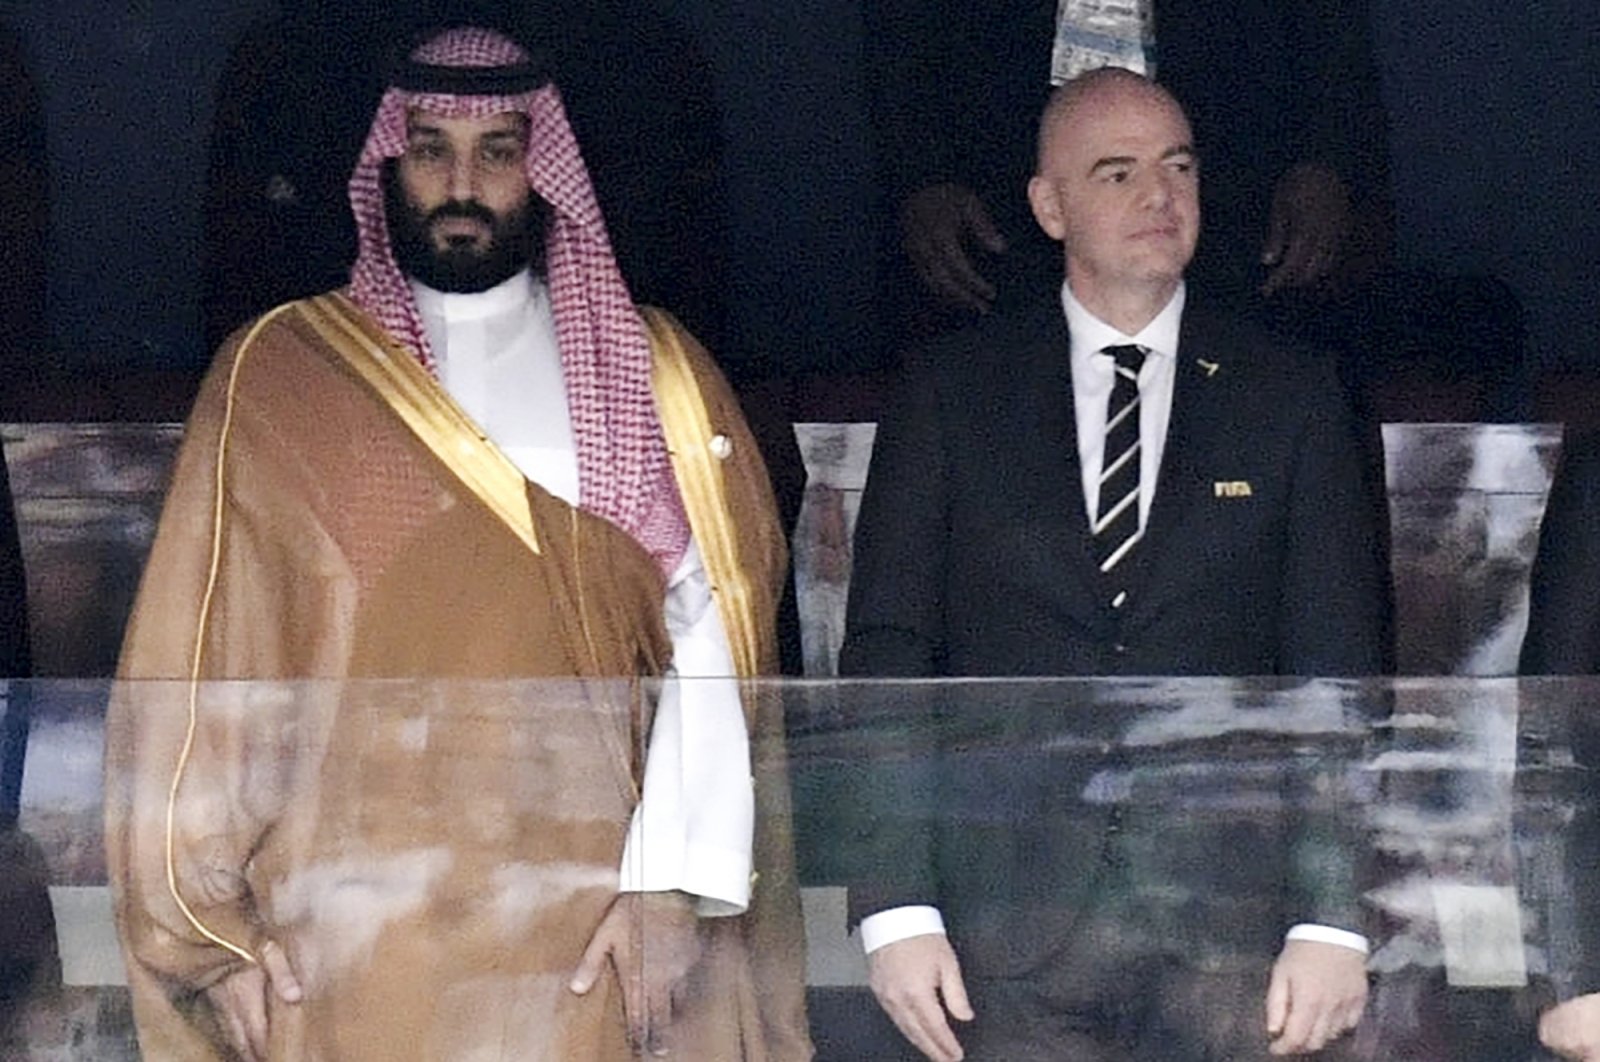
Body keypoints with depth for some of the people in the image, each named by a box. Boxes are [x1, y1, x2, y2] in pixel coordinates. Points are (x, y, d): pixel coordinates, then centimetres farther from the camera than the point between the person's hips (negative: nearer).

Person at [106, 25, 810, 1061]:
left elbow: (710, 637, -2)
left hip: (591, 939, 1)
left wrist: (671, 884, -13)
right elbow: (195, 662, 2)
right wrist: (211, 926, -4)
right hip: (349, 947, 0)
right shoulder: (279, 374, 5)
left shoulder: (648, 375, 7)